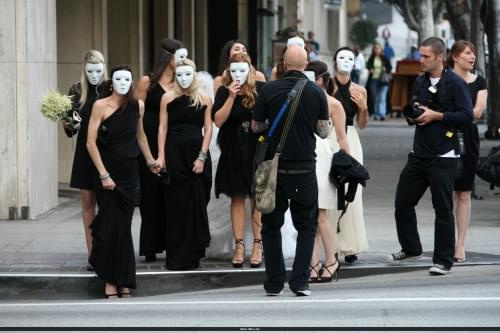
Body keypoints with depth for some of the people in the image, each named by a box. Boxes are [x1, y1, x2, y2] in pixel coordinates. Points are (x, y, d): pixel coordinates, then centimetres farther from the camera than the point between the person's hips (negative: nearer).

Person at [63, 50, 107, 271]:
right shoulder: (76, 91, 4)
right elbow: (70, 127, 9)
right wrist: (67, 125, -12)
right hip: (84, 152, 3)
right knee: (87, 202, 5)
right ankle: (92, 253, 10)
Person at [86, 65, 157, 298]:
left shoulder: (137, 106, 5)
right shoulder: (101, 106, -8)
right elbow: (91, 142, -10)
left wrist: (150, 161, 28)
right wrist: (103, 174, -15)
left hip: (129, 172, 4)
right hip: (108, 171, -4)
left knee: (123, 226, 5)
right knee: (111, 225, -5)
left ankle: (123, 281, 12)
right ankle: (110, 280, 3)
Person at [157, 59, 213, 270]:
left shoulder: (204, 100, 4)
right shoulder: (168, 98, 5)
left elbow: (208, 129, 1)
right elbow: (163, 128, 3)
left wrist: (202, 157, -8)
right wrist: (161, 156, -5)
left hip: (197, 153, 0)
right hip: (174, 153, 0)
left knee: (195, 204, 0)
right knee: (175, 204, 1)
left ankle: (192, 255, 8)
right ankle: (175, 256, 4)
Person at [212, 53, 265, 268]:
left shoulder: (260, 89, -3)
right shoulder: (224, 92, 1)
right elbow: (218, 121, -8)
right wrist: (231, 97, -15)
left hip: (257, 150, -1)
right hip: (234, 152, 1)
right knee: (237, 198, 4)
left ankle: (258, 246, 6)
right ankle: (239, 246, 7)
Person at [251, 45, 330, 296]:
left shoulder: (269, 90, -4)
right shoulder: (316, 92, -3)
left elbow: (256, 127, 4)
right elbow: (324, 132, 0)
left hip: (275, 166, 0)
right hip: (304, 167, 0)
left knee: (271, 225, 11)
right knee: (306, 225, 10)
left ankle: (274, 283, 9)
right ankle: (299, 282, 0)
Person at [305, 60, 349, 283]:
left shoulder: (333, 104, 0)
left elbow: (341, 139, 0)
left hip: (321, 158, -4)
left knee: (319, 215, -6)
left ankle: (331, 262, 7)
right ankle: (314, 265, 4)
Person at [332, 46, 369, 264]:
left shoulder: (359, 91, 10)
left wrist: (363, 108, -1)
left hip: (350, 141, 3)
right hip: (329, 139, -3)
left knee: (351, 193, -2)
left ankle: (349, 246, 3)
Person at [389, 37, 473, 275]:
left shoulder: (455, 83, -8)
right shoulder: (420, 82, 13)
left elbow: (466, 115, -15)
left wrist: (436, 115, -17)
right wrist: (413, 115, 2)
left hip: (443, 158, -7)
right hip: (419, 155, 7)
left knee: (443, 209, -2)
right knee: (403, 202, 10)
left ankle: (443, 261, 6)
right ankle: (411, 249, 28)